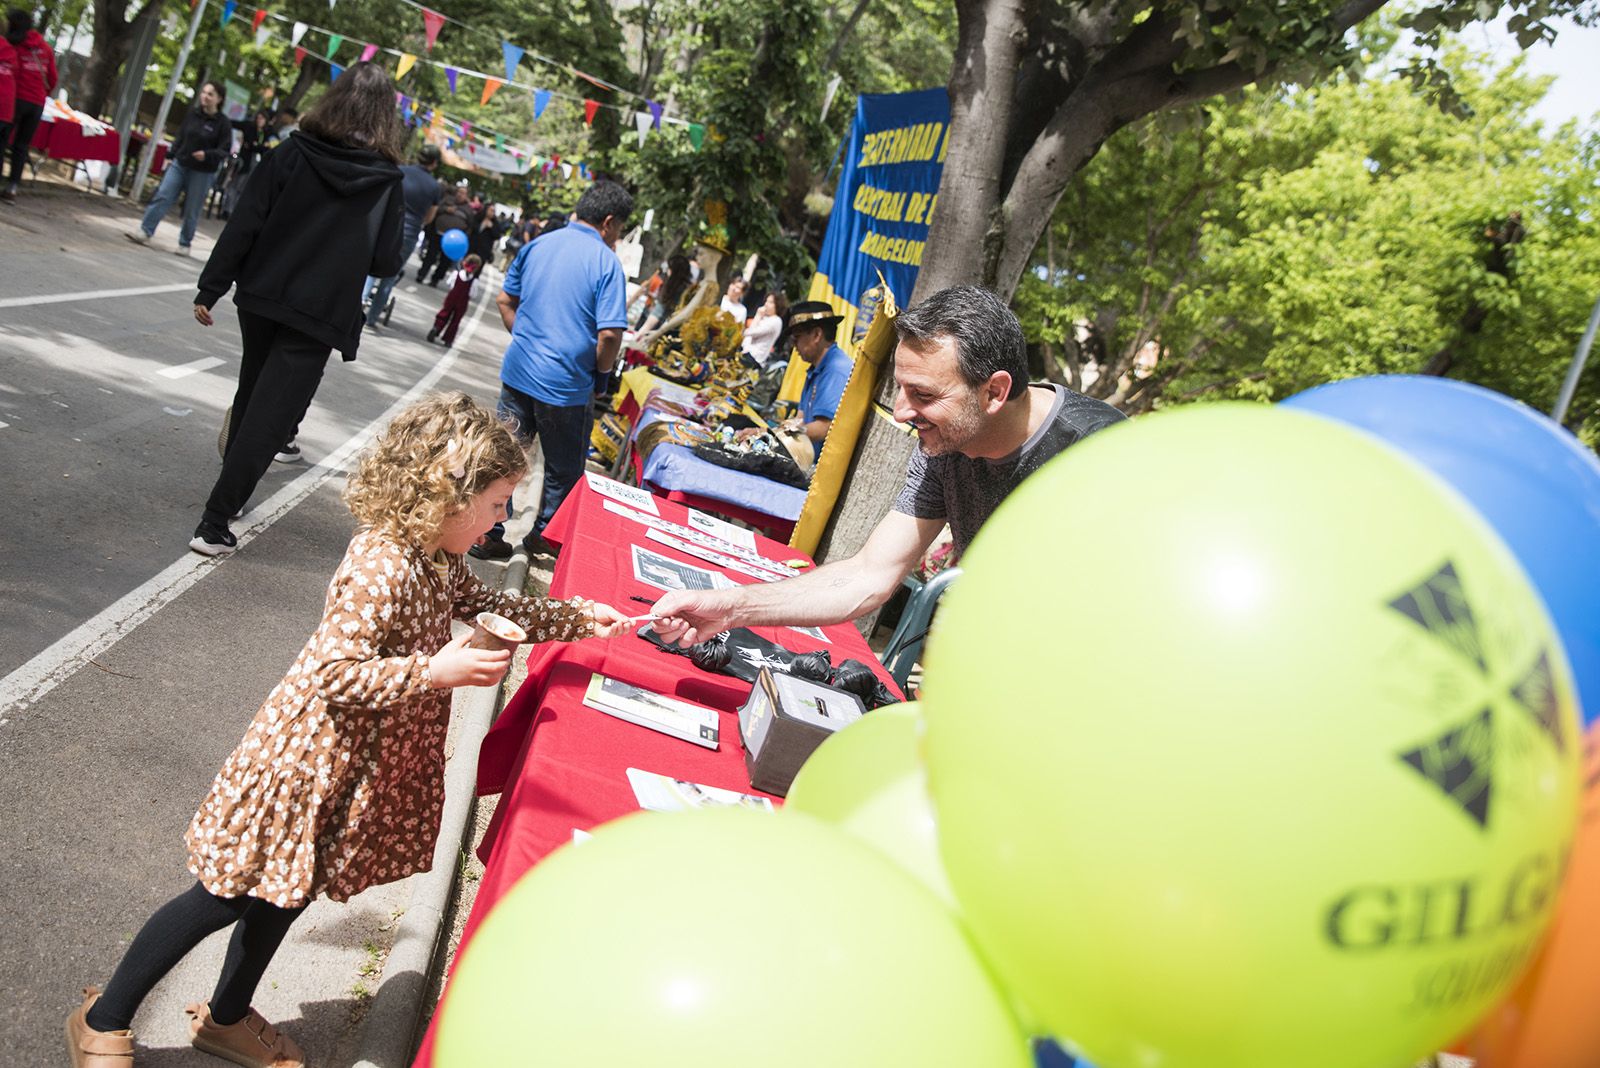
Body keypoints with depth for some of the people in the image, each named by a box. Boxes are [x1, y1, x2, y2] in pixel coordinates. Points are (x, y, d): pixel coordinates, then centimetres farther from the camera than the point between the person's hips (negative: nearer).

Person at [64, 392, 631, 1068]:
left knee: (288, 891, 23)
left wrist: (578, 620, 12)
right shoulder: (383, 569, -28)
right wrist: (436, 671, -33)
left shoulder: (435, 558, 1)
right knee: (226, 898, 6)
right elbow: (331, 674, -30)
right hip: (307, 759, -9)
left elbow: (485, 606, 16)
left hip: (357, 766, 9)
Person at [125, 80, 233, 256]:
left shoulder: (223, 123, -9)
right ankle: (145, 231, -1)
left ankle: (185, 244, 18)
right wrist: (173, 154, 10)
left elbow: (225, 150, -11)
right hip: (180, 164, 4)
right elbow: (181, 136, 14)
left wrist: (207, 155, -26)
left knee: (192, 210, 4)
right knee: (162, 197, -4)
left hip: (203, 173, -4)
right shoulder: (192, 113, 4)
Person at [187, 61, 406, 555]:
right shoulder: (386, 180, -7)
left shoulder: (294, 152, -4)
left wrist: (210, 288, 1)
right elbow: (386, 264, -5)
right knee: (268, 415, -1)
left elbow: (245, 224, -4)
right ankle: (215, 522, -4)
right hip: (321, 315, -3)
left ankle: (232, 486, 39)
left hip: (262, 297, 3)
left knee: (251, 396, 23)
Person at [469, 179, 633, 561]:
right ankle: (545, 536, 27)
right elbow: (609, 334, -19)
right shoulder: (606, 262, -13)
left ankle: (488, 534, 19)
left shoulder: (536, 246, 6)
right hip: (566, 384, -5)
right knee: (564, 471, 15)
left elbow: (505, 300, 14)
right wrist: (601, 368, -1)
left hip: (518, 372, 5)